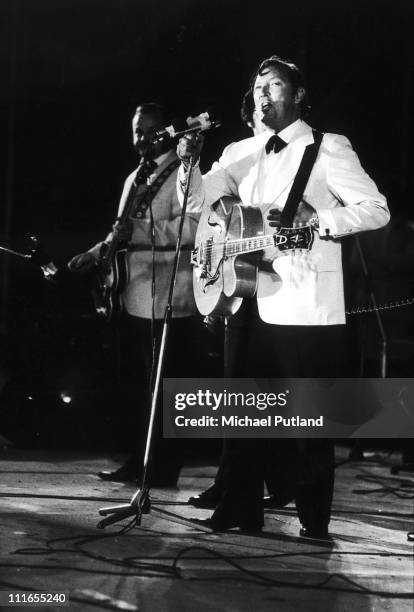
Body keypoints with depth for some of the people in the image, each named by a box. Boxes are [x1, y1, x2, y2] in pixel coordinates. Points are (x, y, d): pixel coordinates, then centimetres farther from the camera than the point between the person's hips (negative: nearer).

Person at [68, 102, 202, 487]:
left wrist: (138, 233, -29)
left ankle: (163, 470, 6)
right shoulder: (135, 178, 20)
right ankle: (139, 463, 22)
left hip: (167, 303, -9)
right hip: (134, 300, 9)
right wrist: (95, 253, 14)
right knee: (134, 384, 13)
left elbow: (192, 228, -21)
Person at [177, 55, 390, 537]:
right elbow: (196, 201, 11)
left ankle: (314, 524, 6)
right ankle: (240, 510, 18)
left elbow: (376, 209, -6)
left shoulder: (328, 149, 1)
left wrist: (314, 219, -19)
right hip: (251, 297, 5)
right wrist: (189, 162, -8)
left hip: (306, 306, -5)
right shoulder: (239, 153, 16)